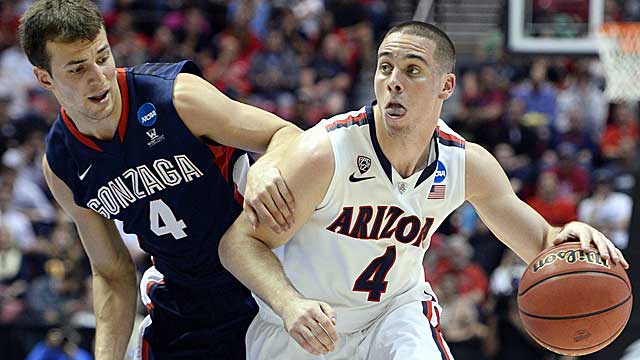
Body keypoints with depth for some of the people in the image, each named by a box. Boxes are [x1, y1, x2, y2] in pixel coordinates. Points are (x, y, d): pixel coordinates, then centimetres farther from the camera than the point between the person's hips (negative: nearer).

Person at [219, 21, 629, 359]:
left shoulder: (468, 163, -12)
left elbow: (541, 244, -2)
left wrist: (569, 237, -28)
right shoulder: (324, 154, -27)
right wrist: (288, 304, -42)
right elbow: (240, 242, -23)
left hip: (396, 308, 2)